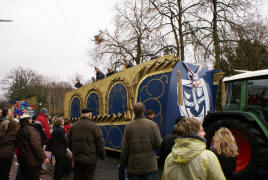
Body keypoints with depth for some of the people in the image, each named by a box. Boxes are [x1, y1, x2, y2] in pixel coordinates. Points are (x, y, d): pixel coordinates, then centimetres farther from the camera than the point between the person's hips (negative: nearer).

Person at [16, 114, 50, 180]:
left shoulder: (19, 130, 6)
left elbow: (17, 144, 16)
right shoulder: (31, 130, -19)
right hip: (32, 161, -8)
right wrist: (44, 157, -21)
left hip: (22, 160, 8)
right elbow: (36, 145, -24)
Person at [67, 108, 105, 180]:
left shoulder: (73, 126, 4)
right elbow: (100, 143, -10)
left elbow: (68, 142, 8)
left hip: (77, 158, 5)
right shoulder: (94, 126, -11)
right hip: (90, 159, -4)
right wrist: (102, 155, 4)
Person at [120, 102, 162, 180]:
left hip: (133, 165, 1)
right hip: (149, 165, 0)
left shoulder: (129, 126, -7)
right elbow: (158, 143, -12)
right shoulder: (153, 124, -9)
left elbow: (124, 148, -4)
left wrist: (123, 164, 7)